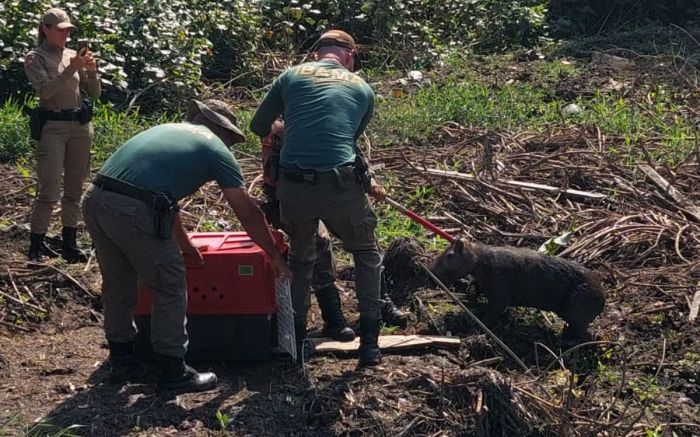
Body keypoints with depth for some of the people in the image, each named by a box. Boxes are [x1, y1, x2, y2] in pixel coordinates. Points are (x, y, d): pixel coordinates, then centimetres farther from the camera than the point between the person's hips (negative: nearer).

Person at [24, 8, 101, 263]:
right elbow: (45, 91, -15)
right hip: (53, 127, -5)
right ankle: (36, 246, -1)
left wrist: (92, 71, -7)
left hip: (81, 126, 5)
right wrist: (71, 69, -21)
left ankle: (69, 244, 15)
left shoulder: (73, 55, 12)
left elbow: (95, 94, 10)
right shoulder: (35, 58, 0)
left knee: (74, 189, 7)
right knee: (49, 190, -9)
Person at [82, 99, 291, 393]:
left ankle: (121, 361, 37)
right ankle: (172, 372, 16)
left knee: (117, 285, 23)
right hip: (132, 211, -8)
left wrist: (184, 244, 48)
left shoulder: (168, 129, 30)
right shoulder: (215, 148, 10)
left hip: (95, 200, 8)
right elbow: (248, 212, 11)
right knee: (171, 288, 8)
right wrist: (275, 257, 23)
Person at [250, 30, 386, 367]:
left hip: (293, 187, 1)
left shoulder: (291, 76, 14)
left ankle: (296, 339, 29)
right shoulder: (362, 88, 15)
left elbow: (258, 127, 20)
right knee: (367, 254, 23)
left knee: (300, 258, 27)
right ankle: (369, 342, 18)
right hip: (340, 186, -1)